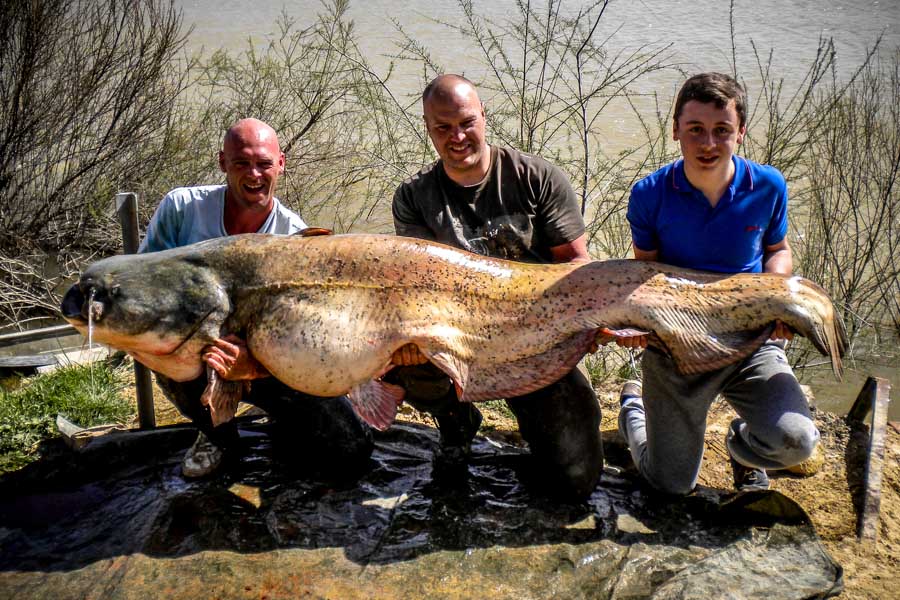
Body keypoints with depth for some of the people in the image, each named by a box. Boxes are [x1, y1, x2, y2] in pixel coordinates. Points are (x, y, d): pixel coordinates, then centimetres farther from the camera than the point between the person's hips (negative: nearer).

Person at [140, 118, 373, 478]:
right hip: (191, 358, 1)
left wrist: (253, 366, -41)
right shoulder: (181, 208, -12)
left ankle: (285, 426, 21)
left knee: (353, 448, -15)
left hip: (268, 367, -1)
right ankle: (216, 432, -2)